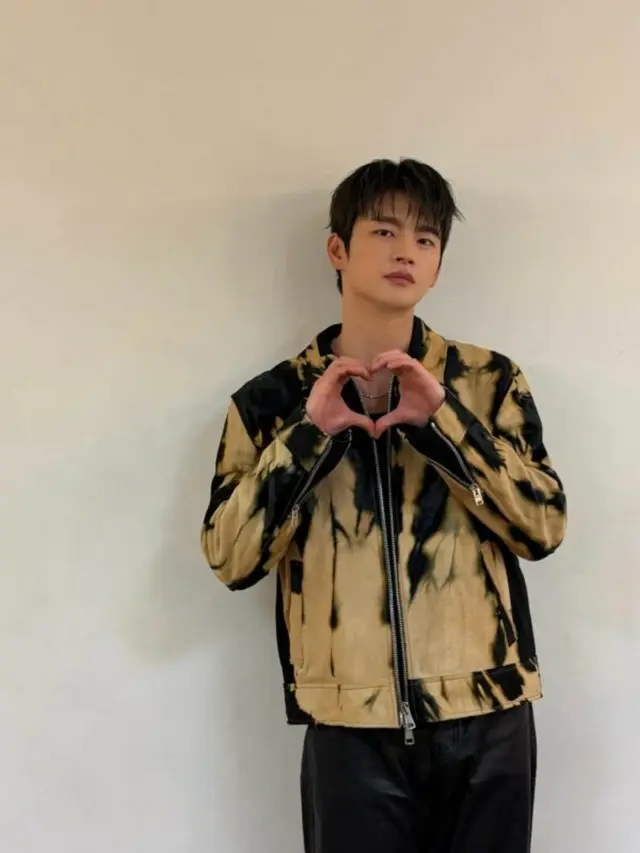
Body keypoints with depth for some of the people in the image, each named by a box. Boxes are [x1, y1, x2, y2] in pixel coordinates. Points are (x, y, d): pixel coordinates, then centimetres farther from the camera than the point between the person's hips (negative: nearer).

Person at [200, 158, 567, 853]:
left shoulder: (489, 380, 4)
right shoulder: (272, 400, 3)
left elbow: (543, 527, -4)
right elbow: (231, 560, -3)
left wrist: (440, 419, -14)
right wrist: (308, 432, -13)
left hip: (488, 714, 1)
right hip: (353, 723, -1)